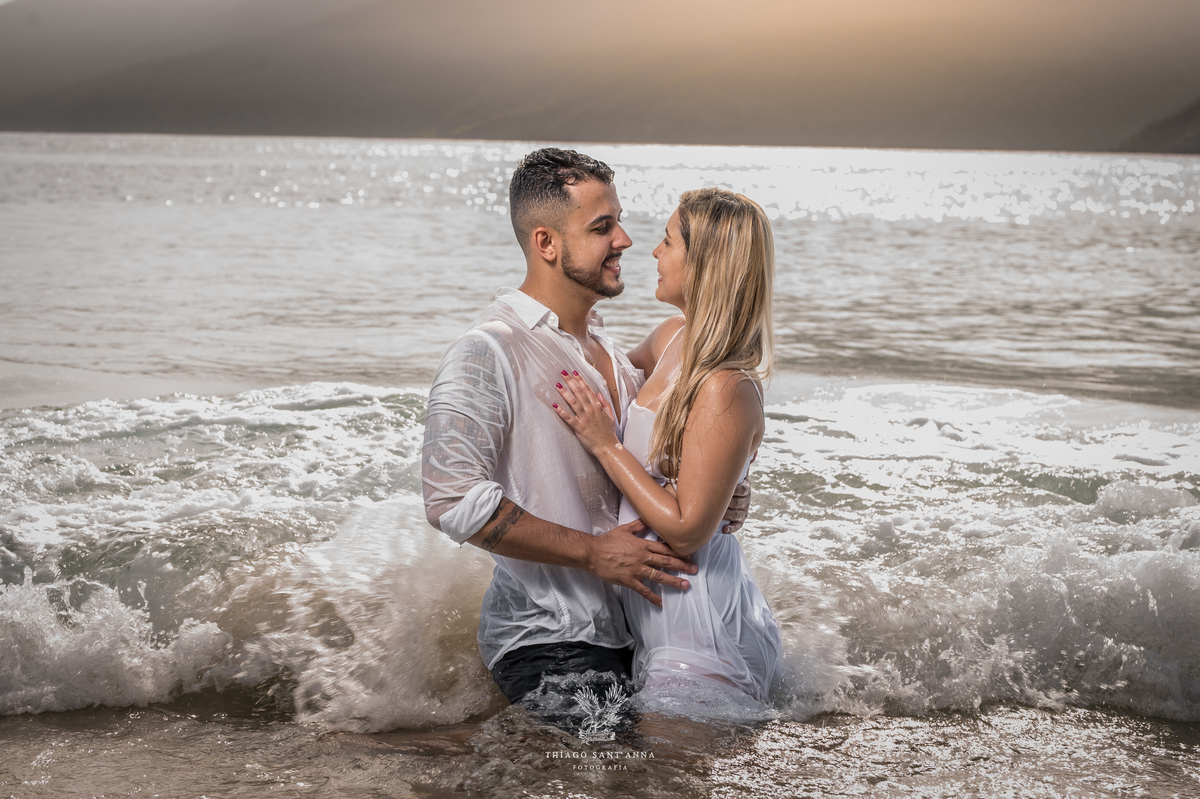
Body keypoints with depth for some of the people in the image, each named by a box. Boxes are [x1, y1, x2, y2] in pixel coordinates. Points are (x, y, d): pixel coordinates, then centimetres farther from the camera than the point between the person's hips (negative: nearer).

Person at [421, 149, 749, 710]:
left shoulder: (608, 352, 15)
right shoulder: (487, 353, -14)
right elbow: (454, 499, -24)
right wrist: (594, 552, -21)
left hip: (624, 631, 8)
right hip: (548, 645, -8)